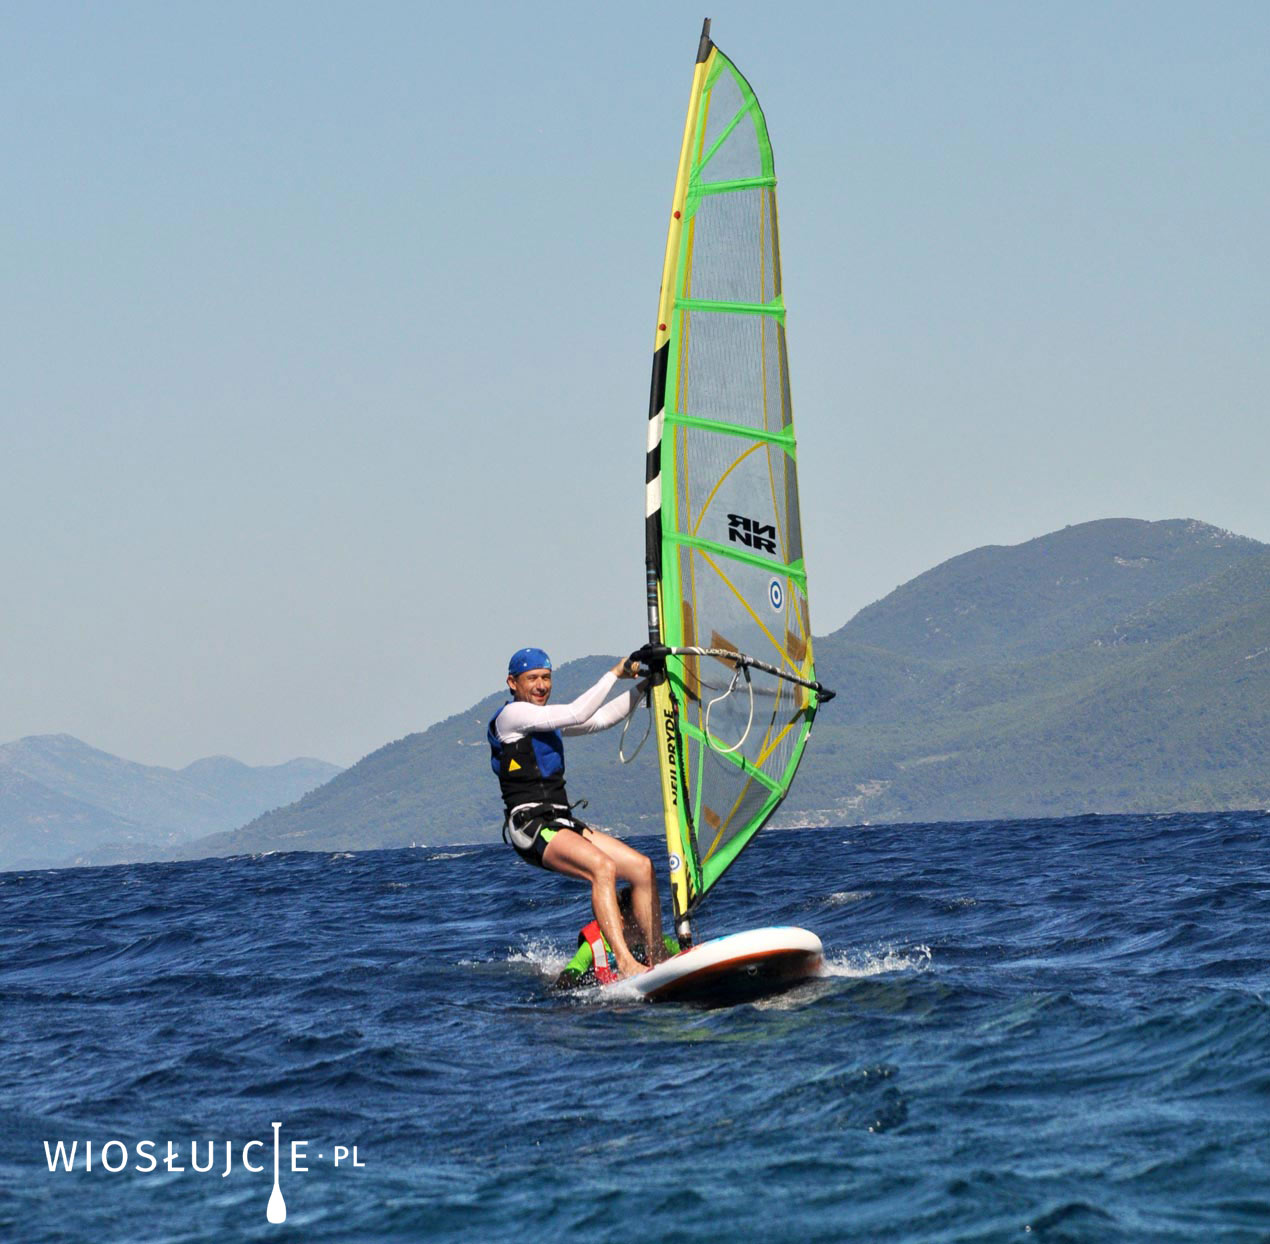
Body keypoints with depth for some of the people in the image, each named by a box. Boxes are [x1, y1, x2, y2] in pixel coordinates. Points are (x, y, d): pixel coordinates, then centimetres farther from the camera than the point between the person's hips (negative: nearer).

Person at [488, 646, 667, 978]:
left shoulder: (546, 719, 22)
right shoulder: (512, 715, -6)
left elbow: (602, 719, 23)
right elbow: (578, 714, -16)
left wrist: (643, 686, 14)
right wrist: (614, 673, -9)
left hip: (562, 823, 9)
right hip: (529, 825, -9)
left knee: (642, 868, -3)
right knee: (603, 867, -31)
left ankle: (658, 960, -1)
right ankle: (625, 963, -37)